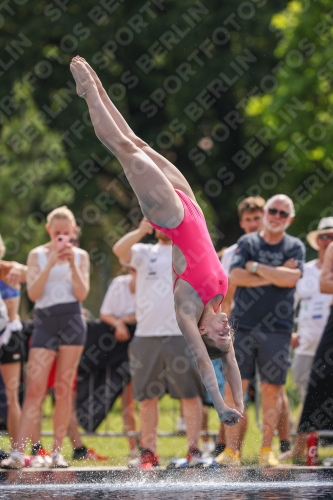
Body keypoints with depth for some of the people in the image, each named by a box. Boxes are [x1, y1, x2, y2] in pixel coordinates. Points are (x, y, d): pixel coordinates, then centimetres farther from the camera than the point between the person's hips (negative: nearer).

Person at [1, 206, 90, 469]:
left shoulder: (80, 255, 9)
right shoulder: (37, 255, 6)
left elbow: (82, 294, -1)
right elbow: (33, 293, -5)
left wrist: (72, 263, -10)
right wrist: (51, 263, -13)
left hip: (72, 321, 1)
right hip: (45, 321, -1)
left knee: (64, 389, 1)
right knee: (35, 389, -9)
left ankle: (57, 451, 7)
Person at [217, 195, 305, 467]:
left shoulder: (295, 247, 6)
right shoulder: (247, 242, 7)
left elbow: (290, 278, -12)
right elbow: (235, 277, -7)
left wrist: (255, 267, -7)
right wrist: (275, 275, -9)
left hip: (277, 329, 0)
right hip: (242, 325, 0)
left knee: (272, 389, 2)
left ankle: (267, 450, 9)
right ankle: (231, 449, -3)